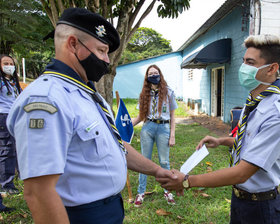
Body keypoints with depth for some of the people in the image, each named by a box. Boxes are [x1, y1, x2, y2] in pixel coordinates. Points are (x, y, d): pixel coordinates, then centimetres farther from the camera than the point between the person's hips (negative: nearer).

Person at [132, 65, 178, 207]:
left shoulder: (168, 92, 4)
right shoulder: (144, 94, 8)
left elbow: (172, 115, 5)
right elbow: (141, 116, 10)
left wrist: (172, 135, -1)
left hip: (163, 128, -1)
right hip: (148, 127, 2)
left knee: (164, 162, 6)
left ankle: (167, 191, 23)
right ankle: (141, 192, 19)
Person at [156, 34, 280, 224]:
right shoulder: (252, 102, 0)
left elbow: (242, 172, -31)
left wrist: (187, 181, -30)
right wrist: (221, 141, 2)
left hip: (261, 207, -7)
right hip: (239, 194, 7)